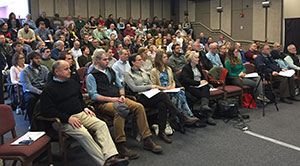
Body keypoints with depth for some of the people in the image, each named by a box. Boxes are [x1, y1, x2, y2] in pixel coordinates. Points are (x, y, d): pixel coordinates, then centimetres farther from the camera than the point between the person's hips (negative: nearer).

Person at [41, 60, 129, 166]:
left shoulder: (72, 83, 20)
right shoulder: (49, 89, -2)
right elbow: (47, 110, -11)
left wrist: (85, 108, 11)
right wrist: (68, 118, -18)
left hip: (81, 114, 7)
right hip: (65, 120, -6)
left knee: (101, 125, -18)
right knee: (83, 133, -33)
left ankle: (110, 156, -31)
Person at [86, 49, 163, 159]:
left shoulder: (111, 71, 22)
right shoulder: (91, 76, 1)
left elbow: (120, 87, 24)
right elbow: (93, 95, -8)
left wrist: (122, 96, 2)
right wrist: (111, 99, -17)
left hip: (117, 99, 6)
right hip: (103, 103, -6)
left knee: (139, 107, -17)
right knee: (120, 111, -37)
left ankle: (147, 141, -15)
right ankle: (120, 146, -30)